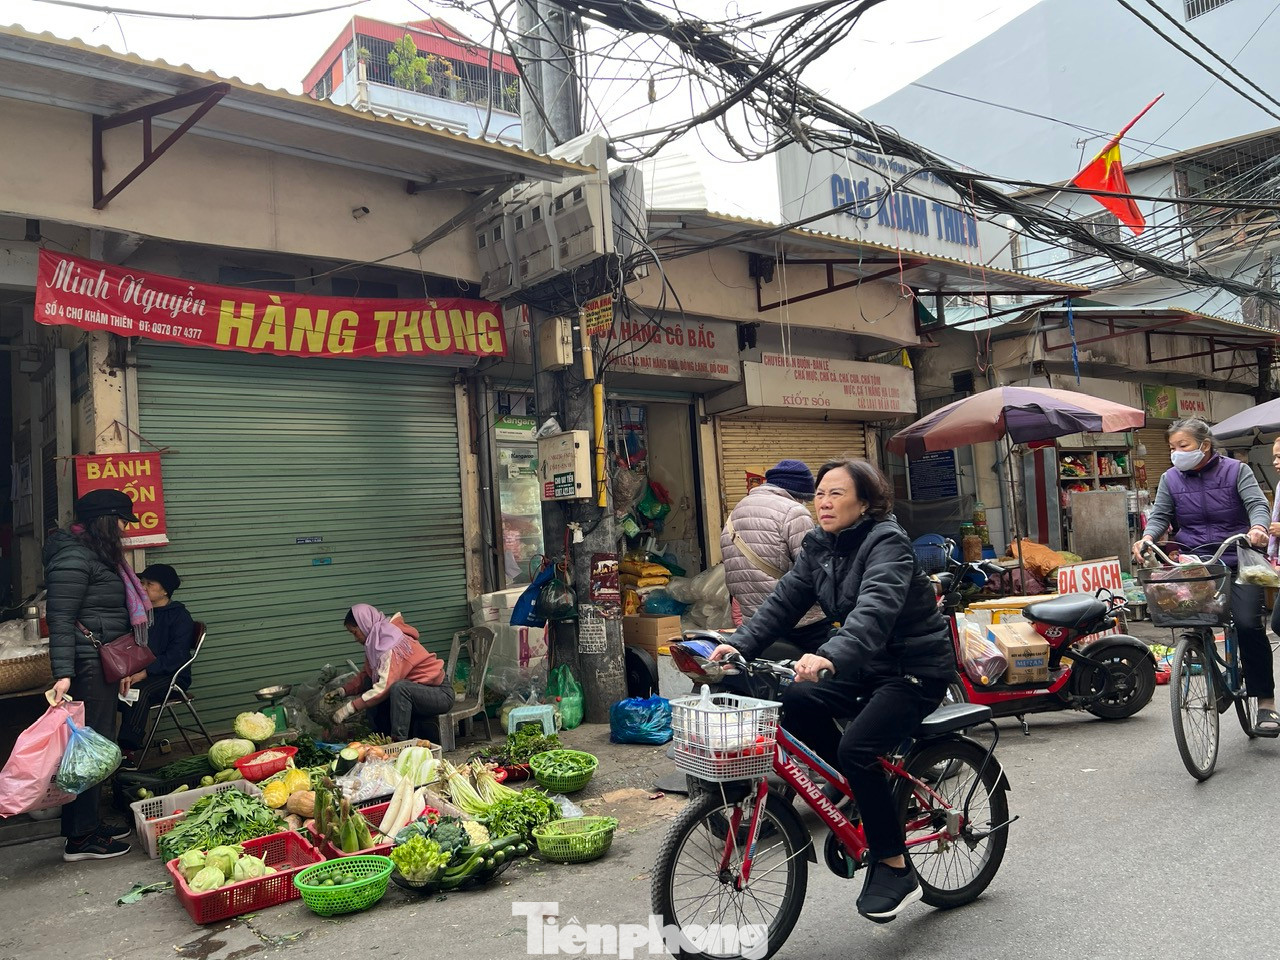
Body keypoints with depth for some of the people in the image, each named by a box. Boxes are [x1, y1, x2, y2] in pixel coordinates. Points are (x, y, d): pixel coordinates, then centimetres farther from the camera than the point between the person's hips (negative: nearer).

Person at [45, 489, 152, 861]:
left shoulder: (99, 556, 16)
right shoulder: (73, 557, -15)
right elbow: (60, 618, -21)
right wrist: (63, 674, -26)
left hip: (103, 666, 10)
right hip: (87, 667, -10)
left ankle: (89, 823, 28)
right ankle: (80, 839, 6)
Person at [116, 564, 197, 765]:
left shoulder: (180, 616, 0)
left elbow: (176, 655, -12)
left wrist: (144, 672, -23)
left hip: (172, 676, -5)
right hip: (137, 674, 5)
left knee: (139, 690, -34)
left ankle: (127, 751, -36)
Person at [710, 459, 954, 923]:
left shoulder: (887, 542, -20)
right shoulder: (820, 546, 3)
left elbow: (875, 609, -38)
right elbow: (784, 600, -5)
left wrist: (830, 657, -55)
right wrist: (739, 644, -20)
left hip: (916, 667, -7)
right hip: (868, 664, 8)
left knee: (856, 748, -24)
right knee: (797, 700, -14)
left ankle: (895, 868, -5)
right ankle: (858, 794, 7)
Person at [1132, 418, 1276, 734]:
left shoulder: (1235, 470, 0)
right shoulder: (1170, 479, 7)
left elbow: (1257, 503, -12)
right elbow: (1160, 515, 1)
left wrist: (1258, 527, -34)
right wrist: (1147, 537, -21)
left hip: (1238, 561, -3)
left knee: (1248, 623, -16)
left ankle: (1266, 701, -3)